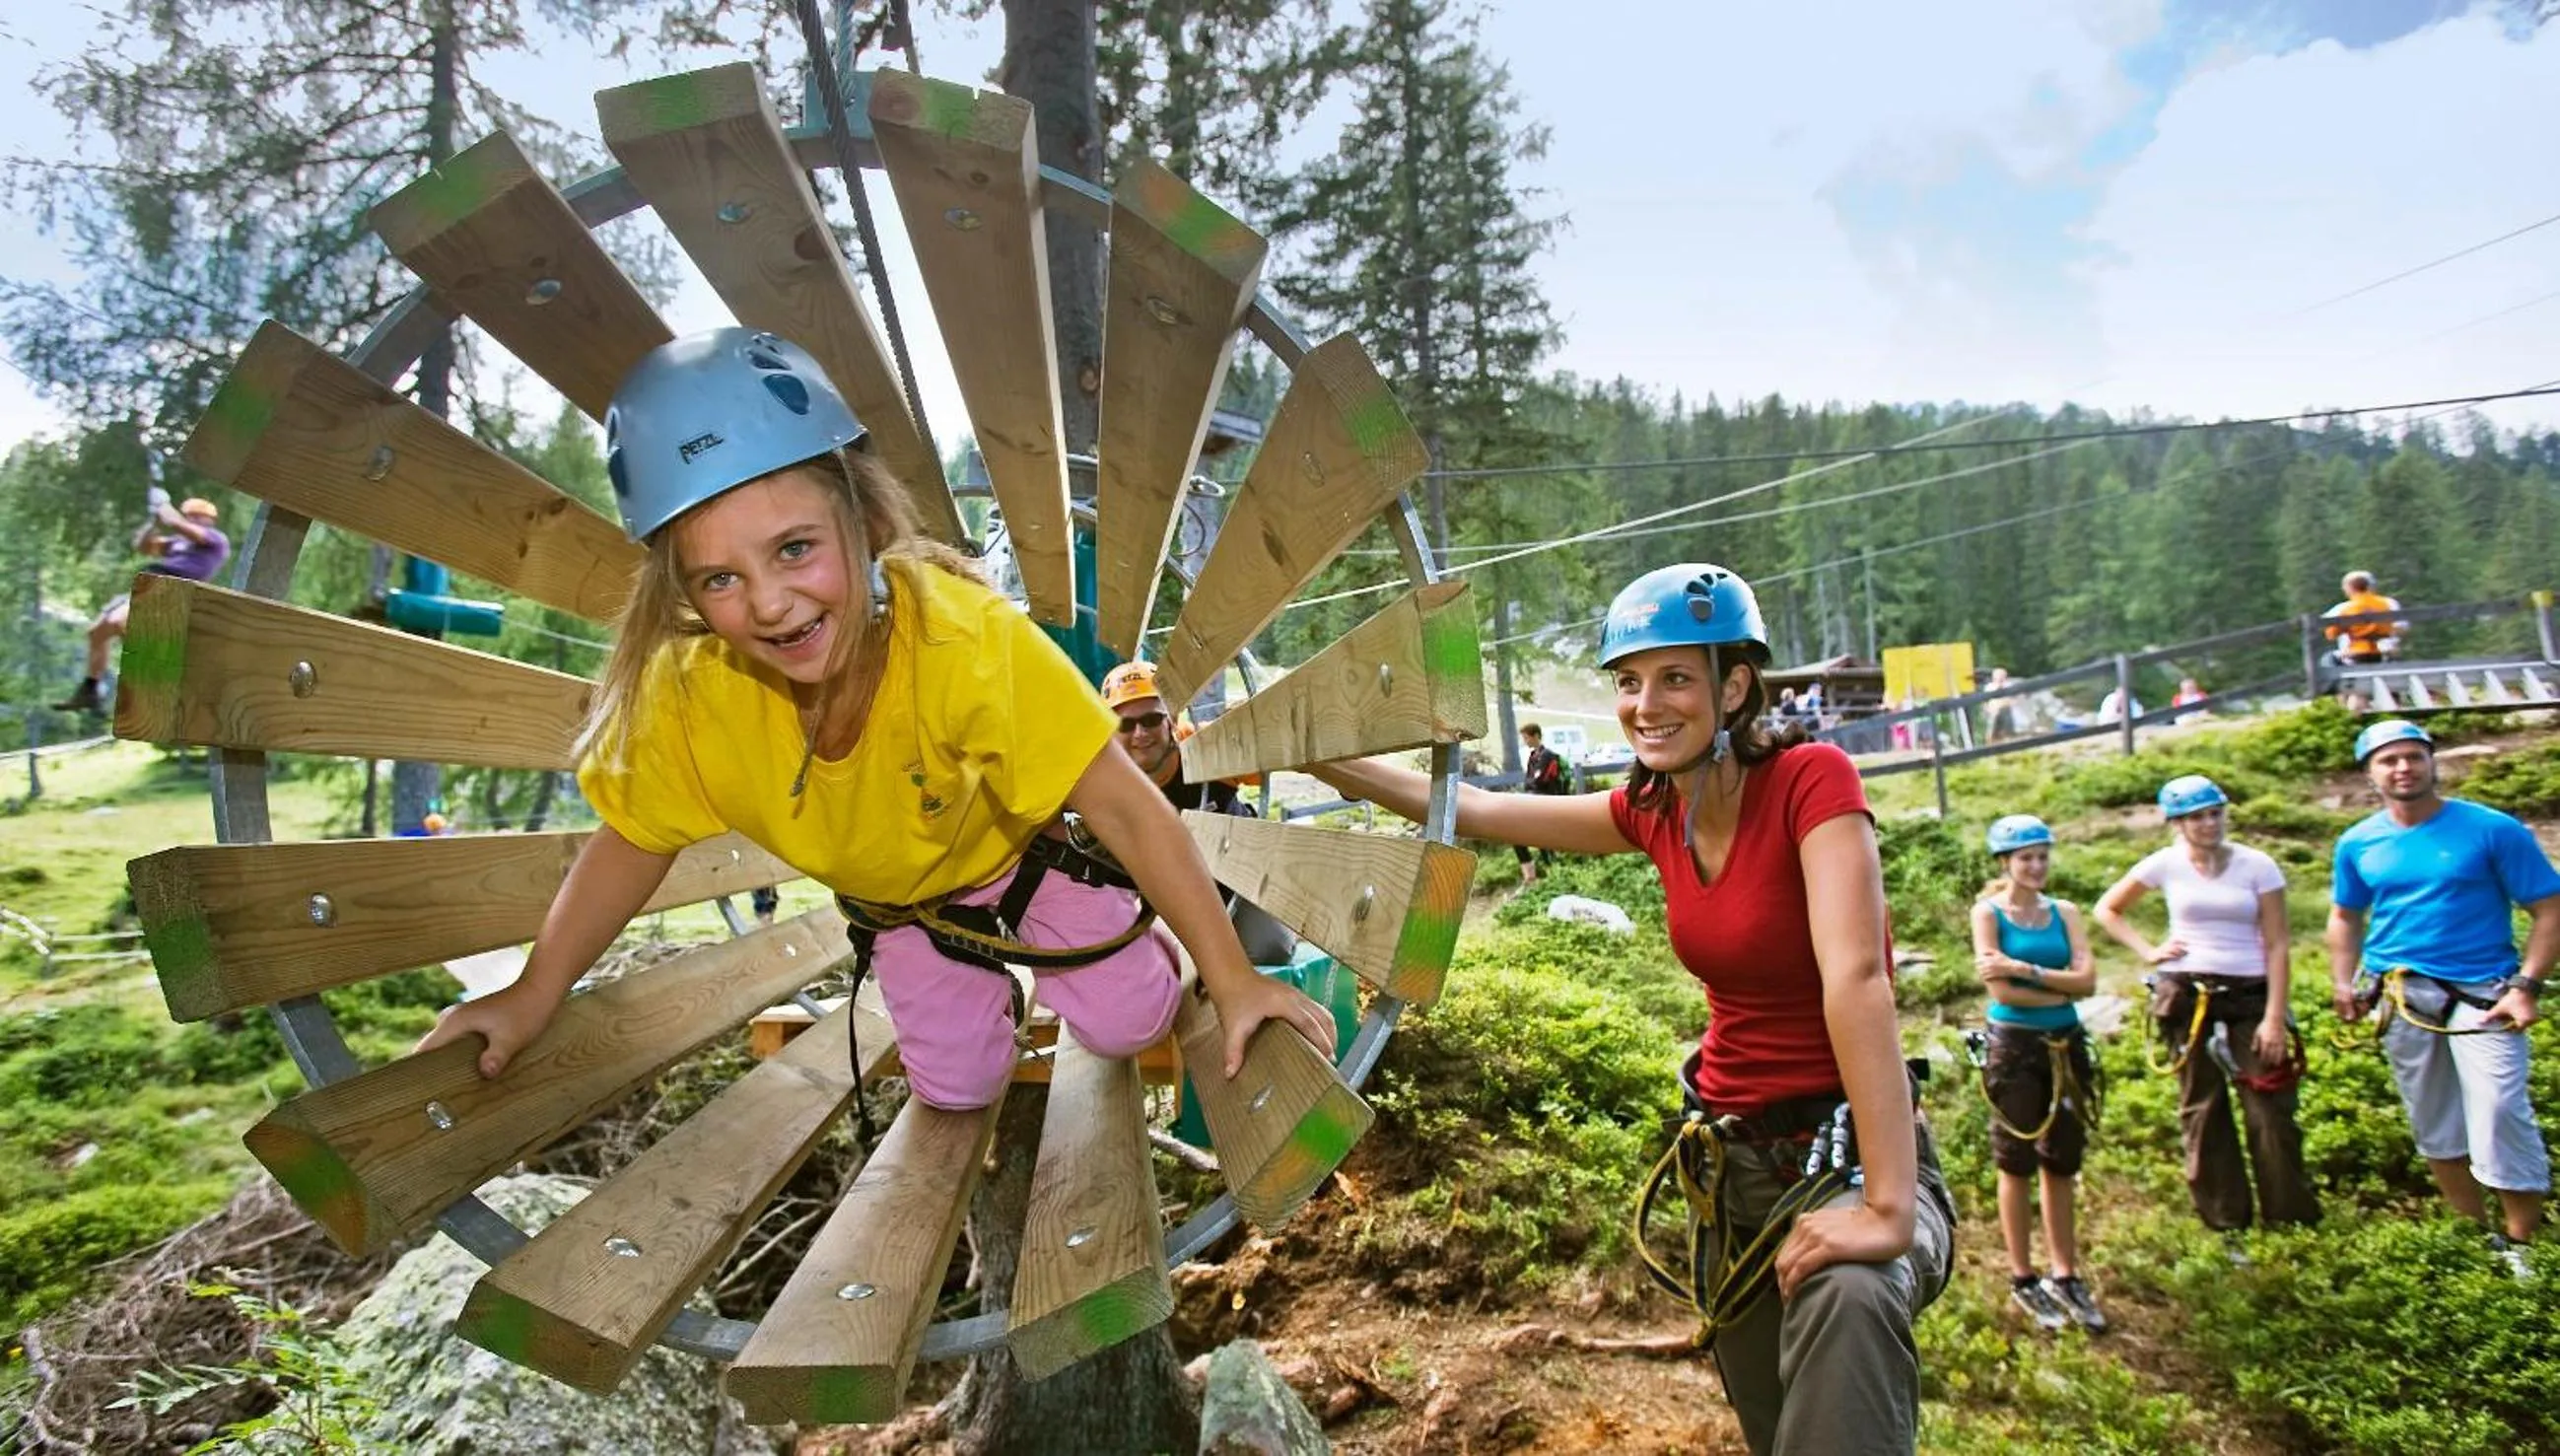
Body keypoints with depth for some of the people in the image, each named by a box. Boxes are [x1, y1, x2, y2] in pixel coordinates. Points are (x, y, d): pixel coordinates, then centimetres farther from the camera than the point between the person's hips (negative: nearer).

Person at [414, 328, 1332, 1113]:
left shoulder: (966, 639, -43)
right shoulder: (683, 697, -32)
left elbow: (1127, 807, -38)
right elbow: (629, 848, -12)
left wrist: (1231, 980, -36)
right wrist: (530, 1002, -8)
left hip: (1026, 852, -2)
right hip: (893, 899, 3)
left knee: (1127, 1024, -9)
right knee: (958, 1087, 7)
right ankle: (989, 998, 41)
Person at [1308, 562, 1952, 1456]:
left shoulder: (1811, 779, -19)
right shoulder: (1653, 812, 0)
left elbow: (1856, 975, -30)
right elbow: (1470, 809, 6)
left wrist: (1889, 1208, -37)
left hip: (1849, 1151, -6)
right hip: (1731, 1157, 6)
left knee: (1849, 1296, -40)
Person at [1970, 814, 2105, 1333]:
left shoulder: (2064, 912, 6)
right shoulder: (1988, 912, -6)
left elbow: (2087, 978, -8)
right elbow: (2001, 992, -14)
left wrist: (2024, 968, -18)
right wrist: (2060, 988, -7)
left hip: (2066, 1045, 4)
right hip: (2015, 1047, -4)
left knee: (2062, 1164, 11)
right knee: (2018, 1165, 5)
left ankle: (2065, 1276, 23)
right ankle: (2023, 1280, 16)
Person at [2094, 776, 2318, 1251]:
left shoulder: (2257, 865, -2)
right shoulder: (2165, 864, 1)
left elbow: (2277, 945, -4)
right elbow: (2107, 909, 14)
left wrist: (2275, 1017, -10)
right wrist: (2147, 951, 1)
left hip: (2249, 997, -1)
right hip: (2187, 997, 1)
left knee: (2271, 1111, -5)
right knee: (2201, 1114, 6)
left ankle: (2293, 1224, 7)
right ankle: (2226, 1227, 16)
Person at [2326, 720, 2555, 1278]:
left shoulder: (2493, 830, -6)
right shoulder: (2358, 844, 5)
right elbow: (2345, 917, 18)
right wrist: (2342, 983, 6)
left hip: (2481, 995, -4)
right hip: (2402, 997, 4)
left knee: (2501, 1117, -12)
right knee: (2434, 1127, 12)